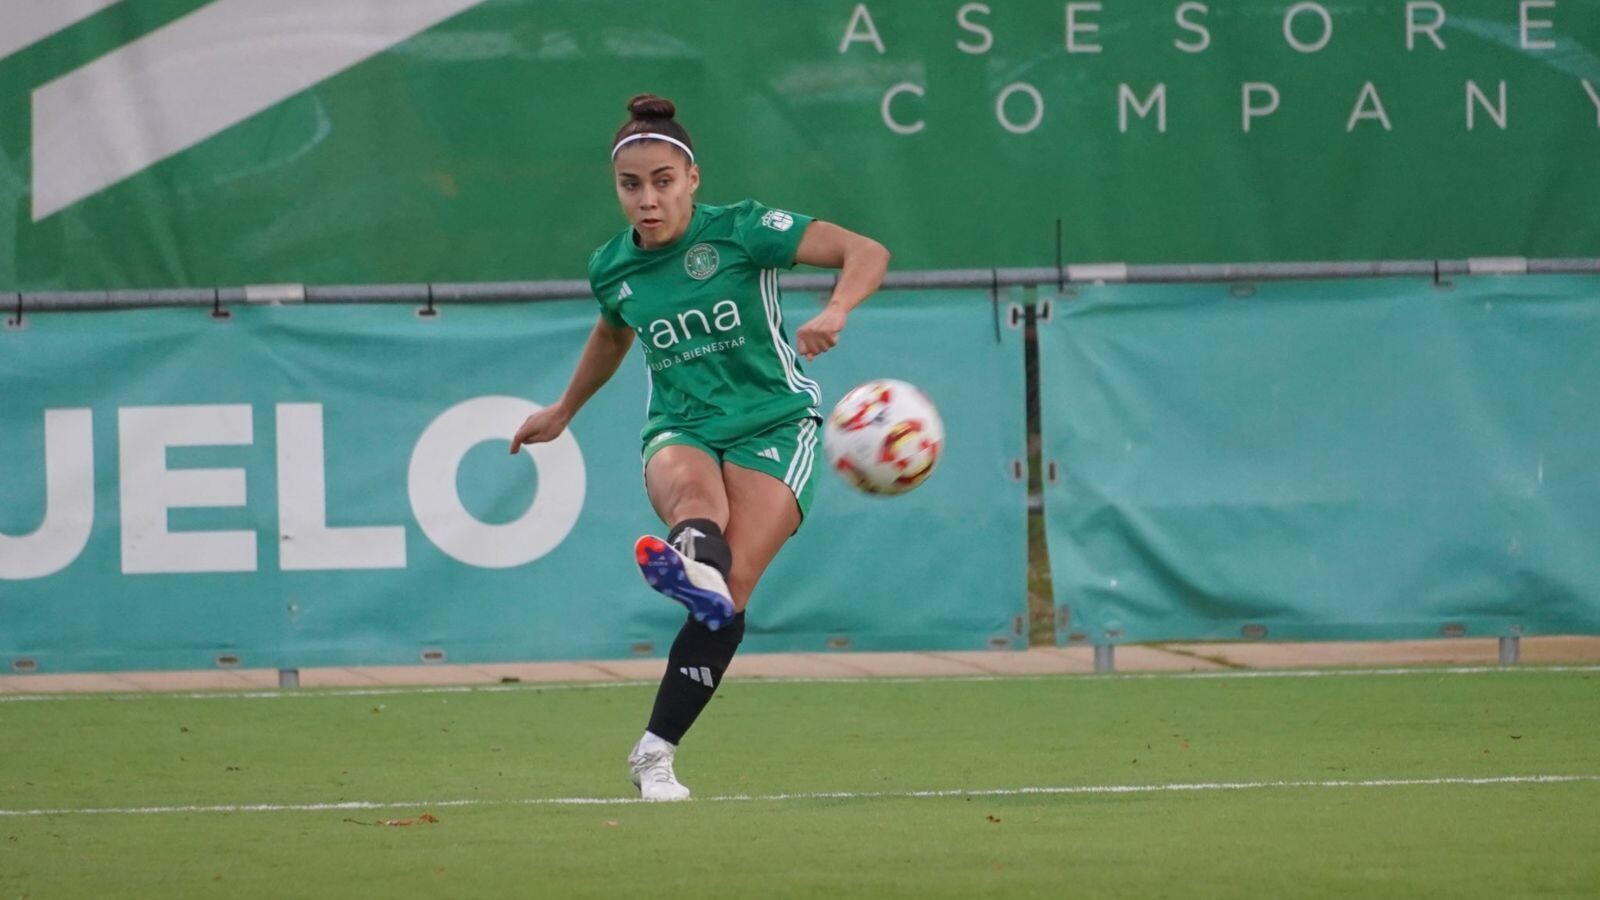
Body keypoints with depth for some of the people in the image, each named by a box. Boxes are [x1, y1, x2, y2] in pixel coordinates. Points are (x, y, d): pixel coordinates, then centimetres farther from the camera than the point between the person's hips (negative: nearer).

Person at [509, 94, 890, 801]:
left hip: (773, 424, -2)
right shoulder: (612, 269, 6)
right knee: (693, 492, -38)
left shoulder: (741, 230, -8)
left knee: (729, 591, -24)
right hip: (680, 430, 2)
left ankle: (655, 753, -22)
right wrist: (564, 411, 46)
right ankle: (695, 564, -76)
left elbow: (867, 253, -15)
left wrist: (834, 312, -36)